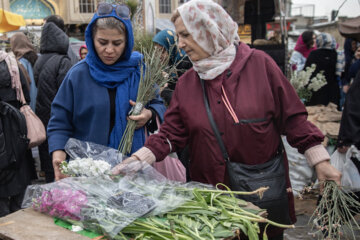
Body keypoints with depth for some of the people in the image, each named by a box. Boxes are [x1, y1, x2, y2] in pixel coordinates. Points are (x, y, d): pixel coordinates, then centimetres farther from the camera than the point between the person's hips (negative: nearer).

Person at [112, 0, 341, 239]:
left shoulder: (259, 64, -8)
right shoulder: (186, 83, 1)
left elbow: (292, 116, -5)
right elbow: (170, 134, 1)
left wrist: (320, 161, -5)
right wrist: (137, 159, -12)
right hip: (209, 191, 2)